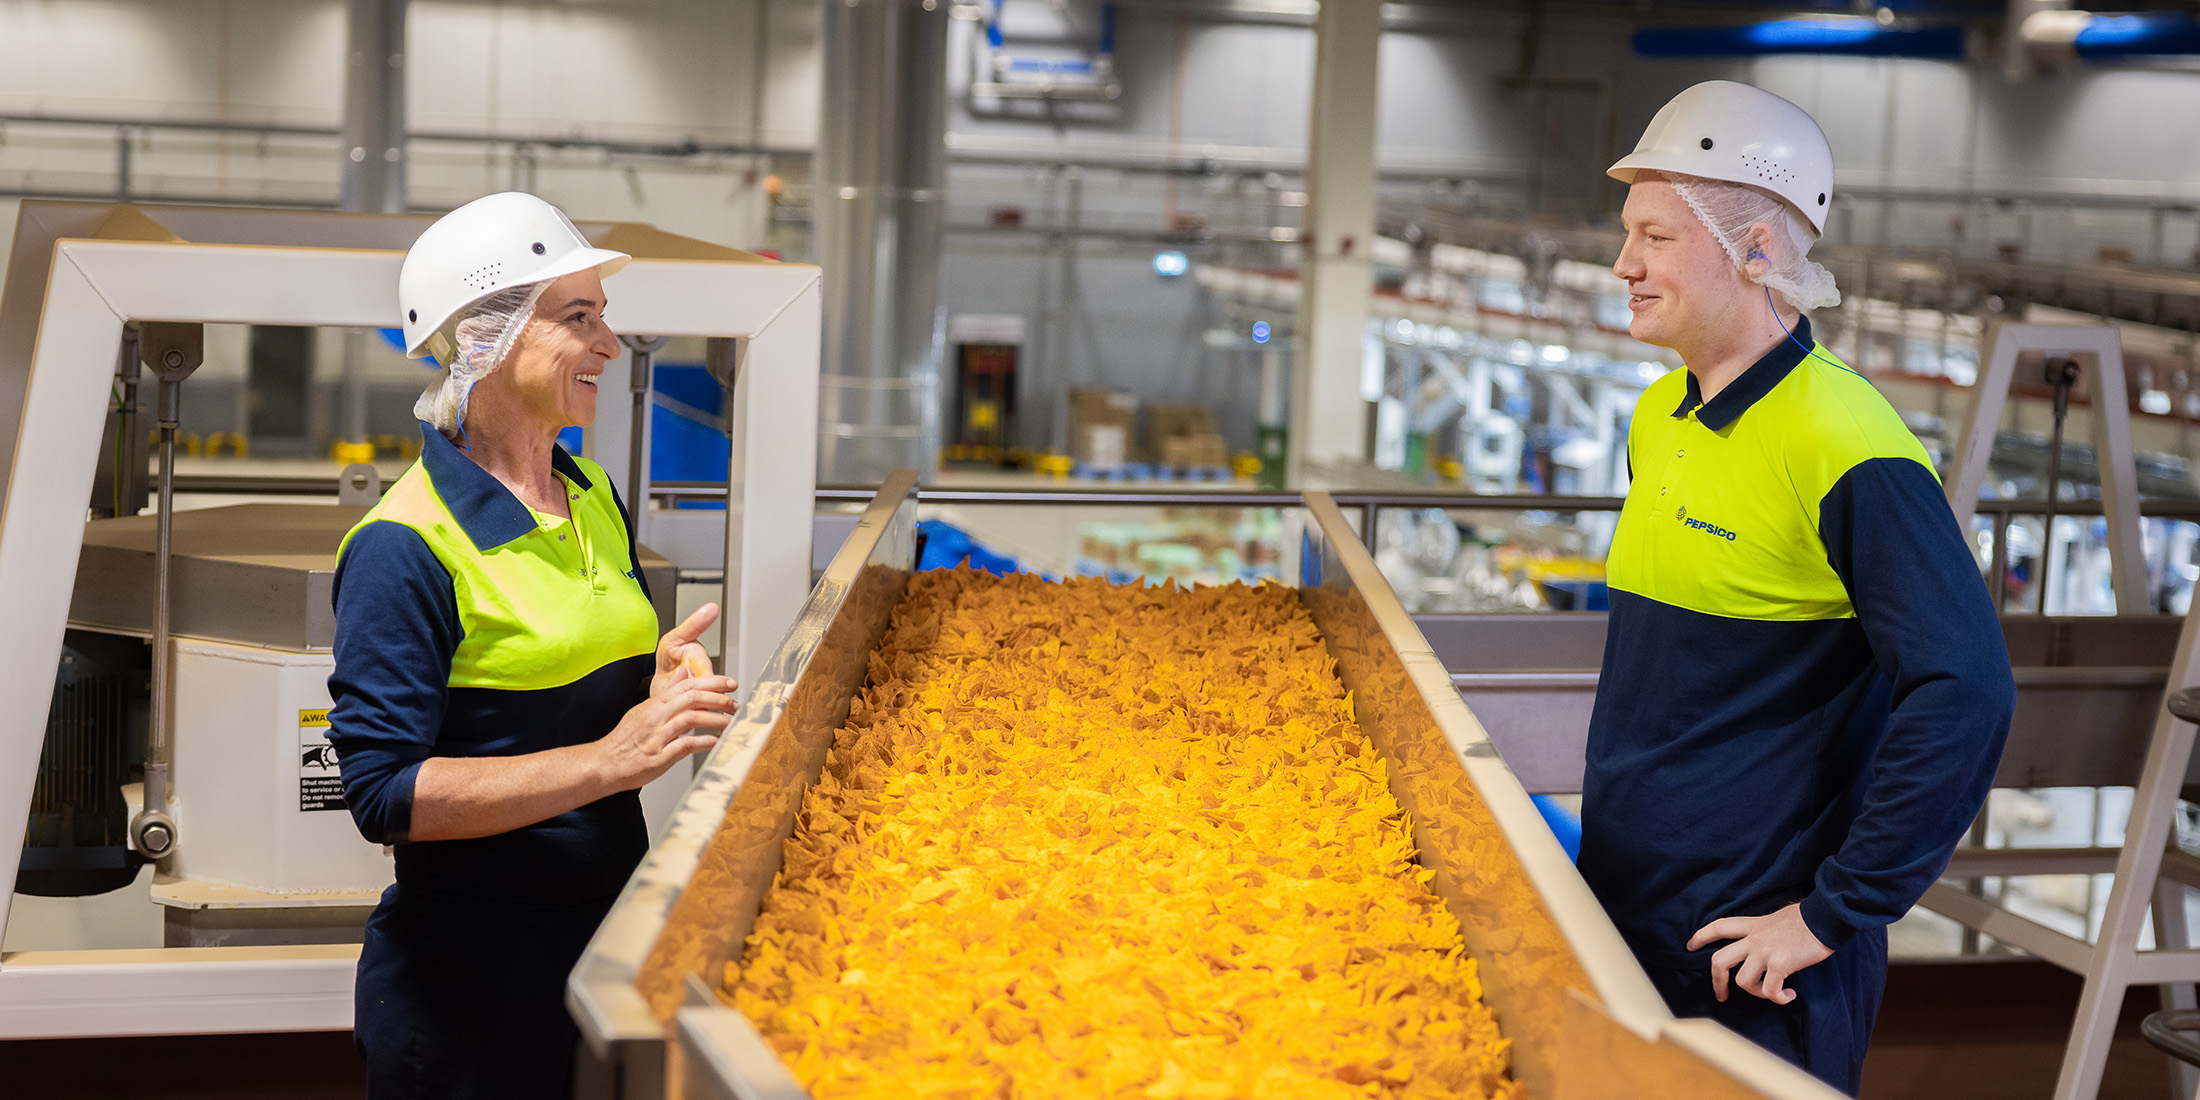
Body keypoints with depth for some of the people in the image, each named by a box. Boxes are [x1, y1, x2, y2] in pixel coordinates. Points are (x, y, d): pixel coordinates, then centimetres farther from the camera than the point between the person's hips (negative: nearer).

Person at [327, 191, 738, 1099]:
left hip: (608, 942, 8)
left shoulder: (592, 496, 8)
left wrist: (662, 679, -3)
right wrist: (610, 760, -28)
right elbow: (383, 792, -23)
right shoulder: (405, 548, -18)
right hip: (469, 982, -7)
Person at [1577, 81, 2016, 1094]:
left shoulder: (1844, 447, -20)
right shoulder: (1657, 417, 7)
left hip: (1752, 969, -8)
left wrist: (1833, 915, -22)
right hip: (1622, 916, 8)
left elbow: (1964, 694, -26)